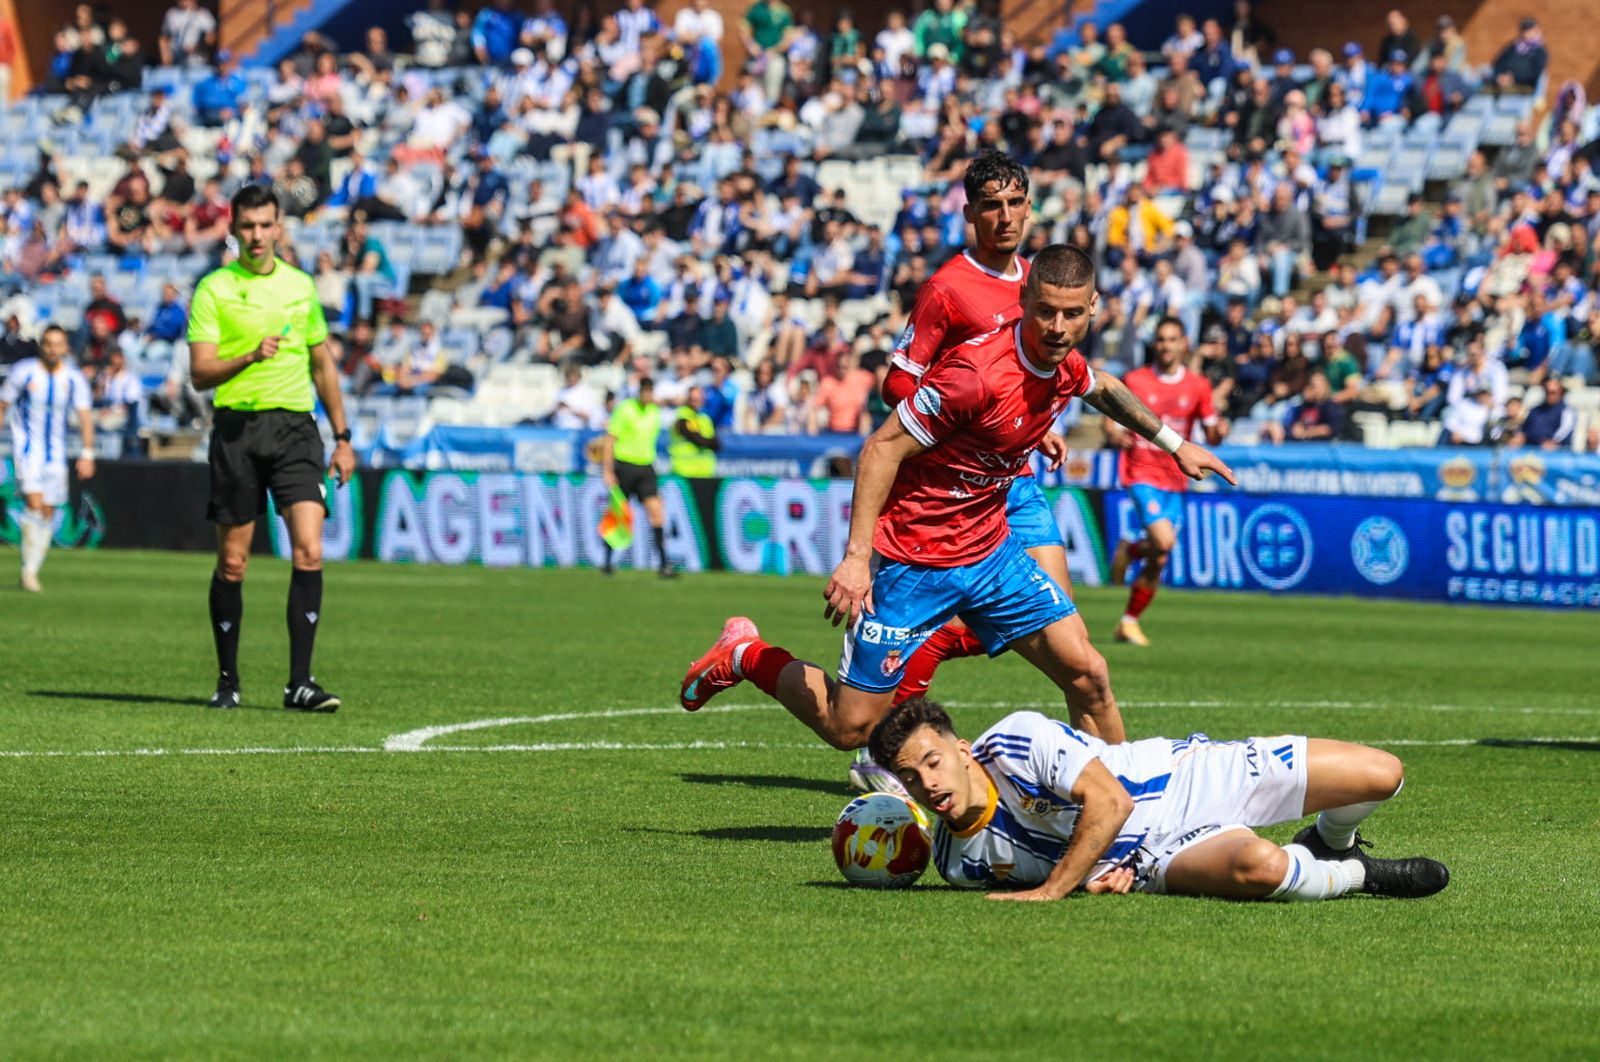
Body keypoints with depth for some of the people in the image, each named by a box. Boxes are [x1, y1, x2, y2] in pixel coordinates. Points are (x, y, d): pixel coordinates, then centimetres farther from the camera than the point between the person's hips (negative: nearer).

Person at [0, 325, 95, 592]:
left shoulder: (74, 379, -1)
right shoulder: (23, 372, -7)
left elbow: (84, 417, -4)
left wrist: (87, 454, -15)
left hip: (55, 450, 3)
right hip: (27, 447, -3)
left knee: (48, 513, 3)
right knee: (34, 503, -20)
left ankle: (32, 572, 14)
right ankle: (28, 570, -15)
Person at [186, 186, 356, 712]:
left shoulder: (301, 286, 12)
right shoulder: (214, 289, 0)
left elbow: (324, 364, 20)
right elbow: (200, 373, -6)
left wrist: (342, 437, 17)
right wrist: (250, 356, -24)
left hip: (295, 427, 2)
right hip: (237, 428, -2)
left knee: (309, 551, -12)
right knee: (231, 561, 3)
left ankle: (299, 683, -11)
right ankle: (228, 681, 16)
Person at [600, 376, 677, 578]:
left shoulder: (655, 412, 9)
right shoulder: (625, 409, -8)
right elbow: (610, 440, -8)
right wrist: (607, 471, -12)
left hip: (646, 467, 4)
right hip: (624, 464, -4)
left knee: (656, 510, -10)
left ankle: (664, 564, -13)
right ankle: (607, 561, 20)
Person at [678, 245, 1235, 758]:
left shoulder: (1065, 367, -1)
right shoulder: (977, 371, -27)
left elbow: (1105, 389, 27)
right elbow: (882, 448, -23)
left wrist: (1176, 444, 34)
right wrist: (857, 557, -28)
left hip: (989, 551, 7)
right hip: (911, 561, -7)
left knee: (1086, 672, -4)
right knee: (849, 727, -2)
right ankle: (744, 655, 22)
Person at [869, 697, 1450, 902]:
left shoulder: (1016, 740, -21)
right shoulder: (959, 863, -8)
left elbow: (1111, 800, -23)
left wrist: (1052, 889, -26)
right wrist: (1094, 876, -14)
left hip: (1189, 776, -1)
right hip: (1152, 858, 1)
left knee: (1380, 775, -11)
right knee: (1258, 867, -37)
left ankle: (1329, 840, 28)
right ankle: (1357, 875, -1)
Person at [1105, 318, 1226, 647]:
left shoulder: (1198, 386, 5)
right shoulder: (1135, 381, 0)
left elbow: (1211, 435, 9)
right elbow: (1111, 425, 4)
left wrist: (1219, 431, -15)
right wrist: (1116, 435, -19)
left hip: (1174, 481, 3)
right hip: (1142, 474, -3)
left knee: (1158, 561, 4)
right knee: (1164, 541, -25)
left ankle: (1129, 621, 18)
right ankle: (1128, 551, 7)